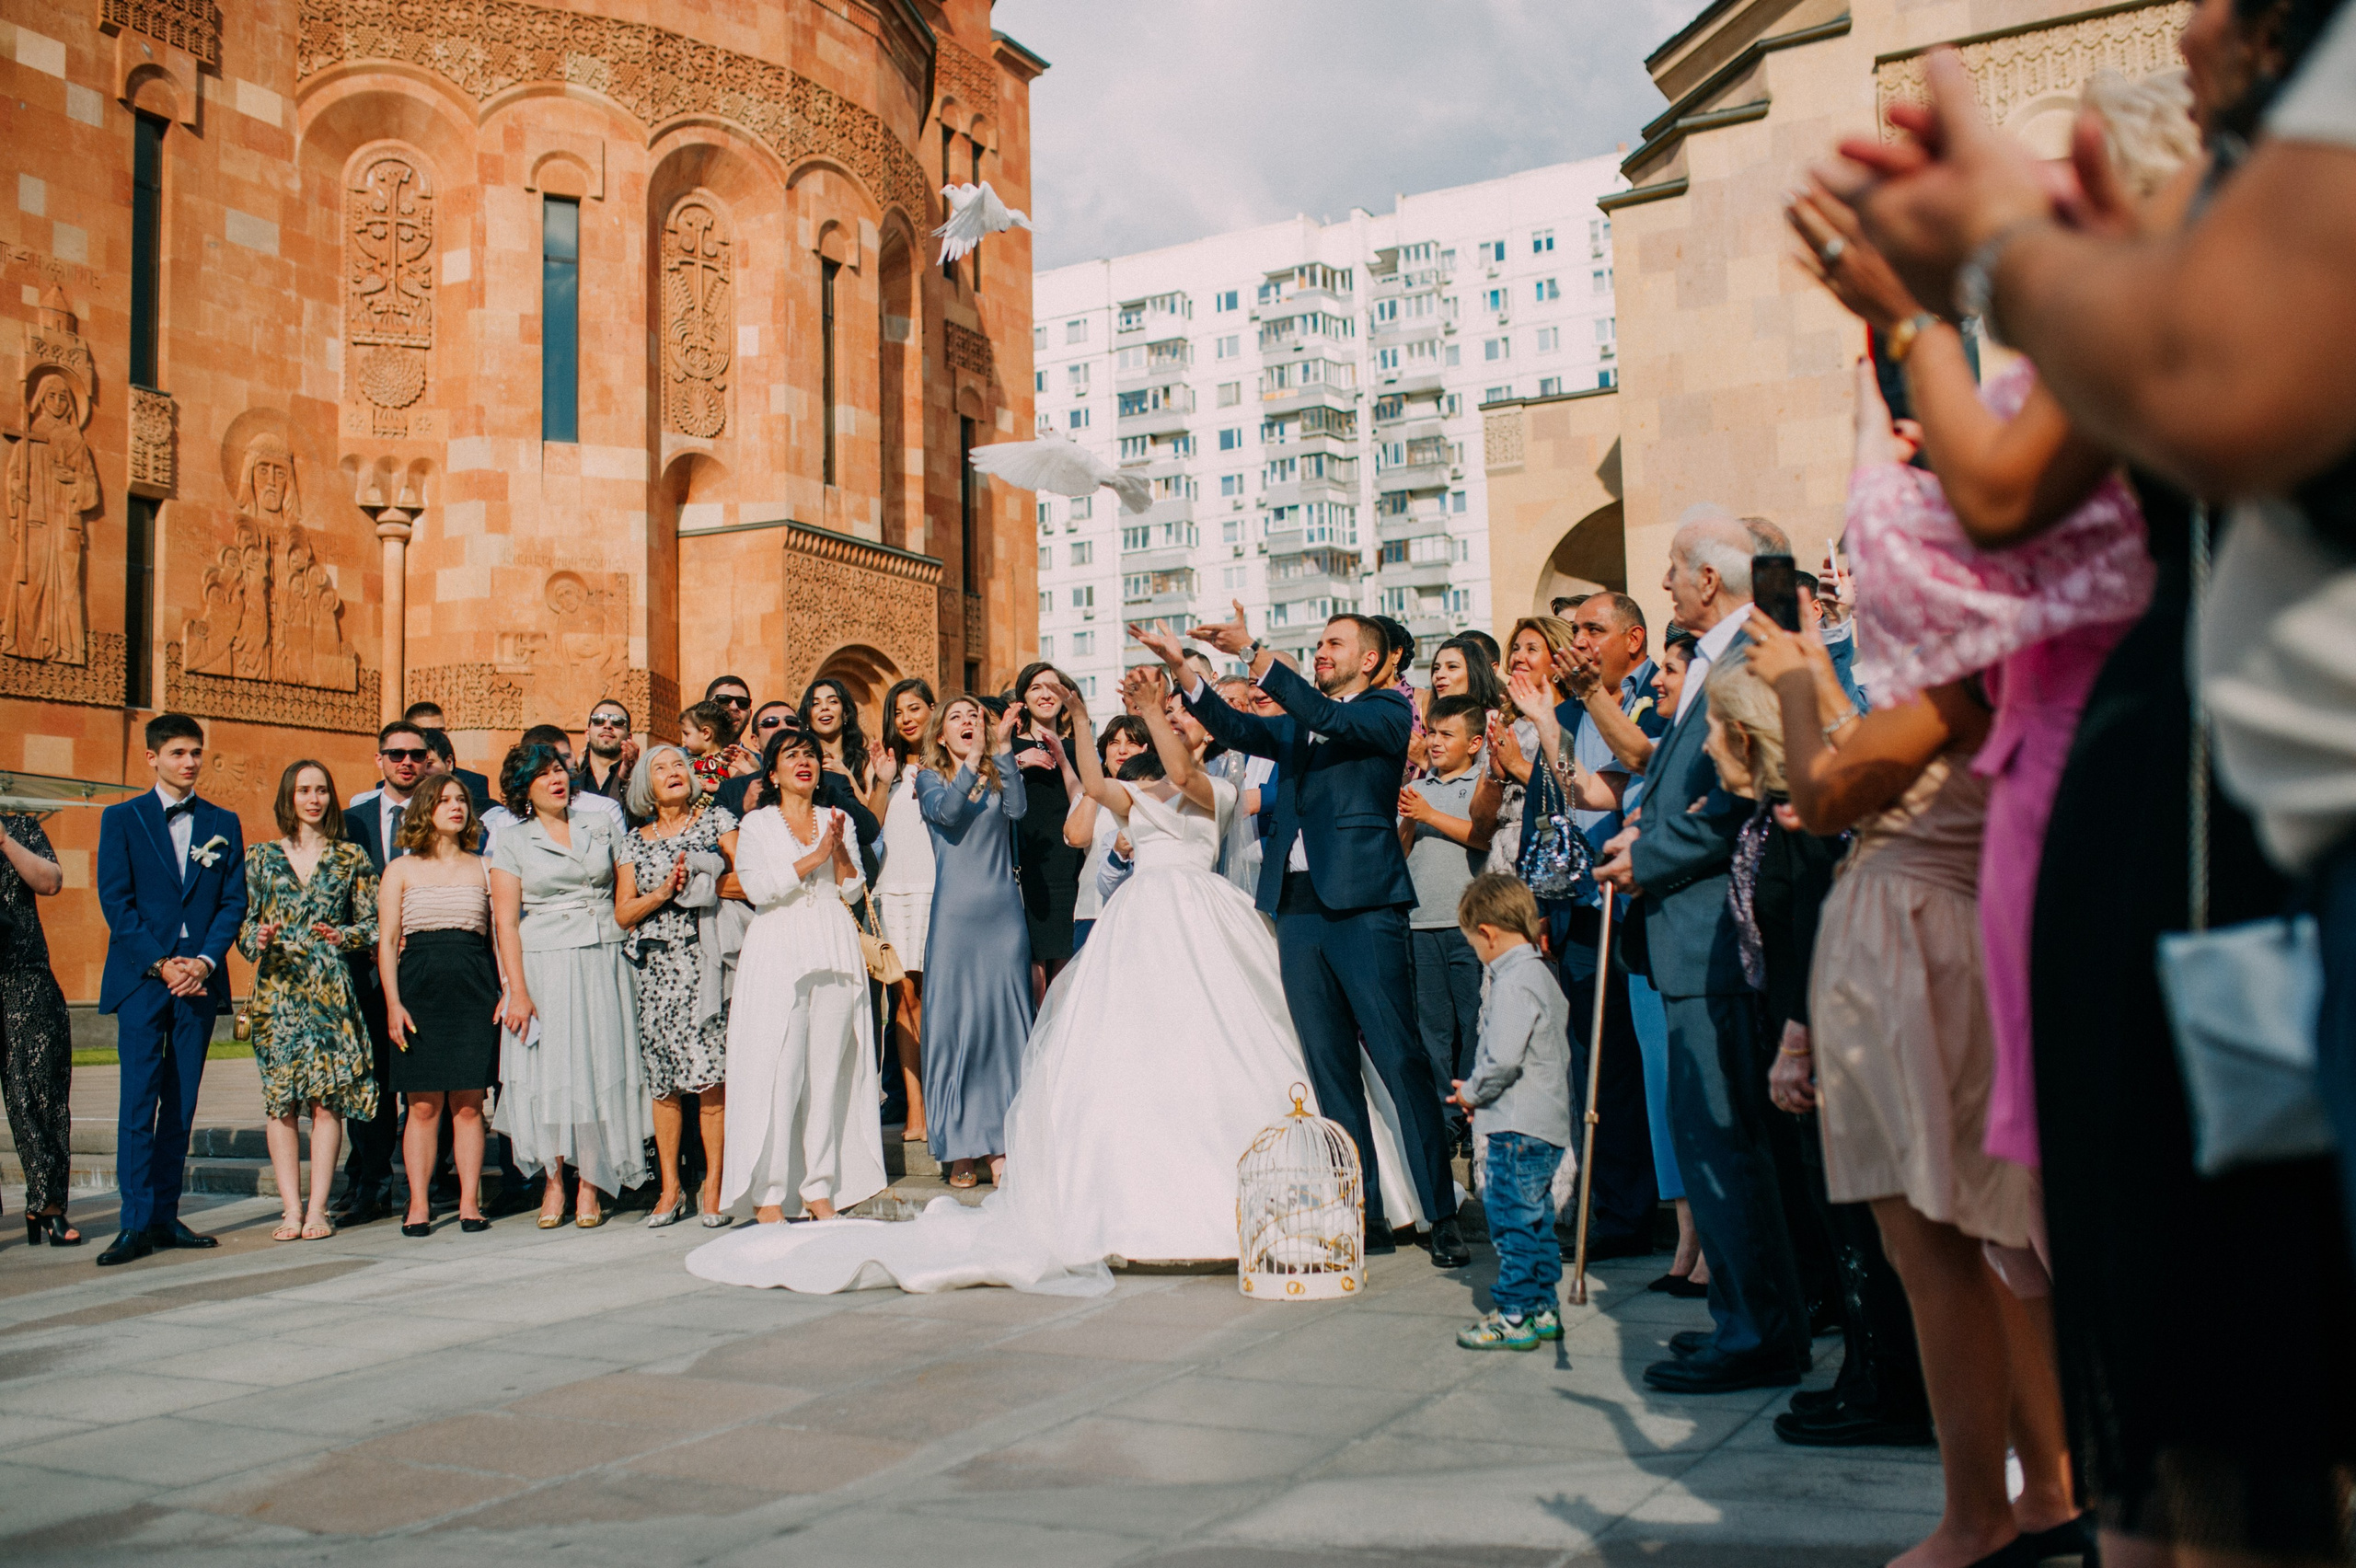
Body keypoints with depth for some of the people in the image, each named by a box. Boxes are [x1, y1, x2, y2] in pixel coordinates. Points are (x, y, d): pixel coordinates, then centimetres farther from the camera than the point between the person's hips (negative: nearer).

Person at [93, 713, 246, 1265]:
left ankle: (165, 1216, 10)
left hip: (198, 978, 3)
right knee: (139, 1100, -8)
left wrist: (203, 961, -8)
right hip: (141, 979, -3)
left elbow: (234, 902, 7)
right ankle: (136, 1223, -7)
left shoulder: (223, 824, 12)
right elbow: (115, 901, -2)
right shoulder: (121, 818, 5)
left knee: (182, 1103, 5)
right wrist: (161, 964, -11)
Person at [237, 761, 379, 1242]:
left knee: (327, 1095, -4)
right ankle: (291, 1209, 4)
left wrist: (343, 936, -11)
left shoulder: (351, 857, 9)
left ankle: (317, 1208, 1)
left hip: (330, 987, -1)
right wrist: (257, 940, -10)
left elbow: (373, 924, 8)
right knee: (279, 1099, -1)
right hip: (277, 988, 1)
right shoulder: (262, 857, 12)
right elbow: (245, 922, 11)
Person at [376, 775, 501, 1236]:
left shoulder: (483, 868, 13)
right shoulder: (401, 870, 9)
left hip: (474, 991, 1)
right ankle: (418, 1206, 5)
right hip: (419, 990, -1)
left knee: (468, 1104, 1)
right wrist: (393, 1003, -5)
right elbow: (387, 941, 5)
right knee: (424, 1106, -1)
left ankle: (470, 1203, 6)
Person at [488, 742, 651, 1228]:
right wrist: (518, 992, -10)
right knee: (548, 1072, -2)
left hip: (603, 964, 1)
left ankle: (590, 1187, 7)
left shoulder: (602, 824, 10)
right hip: (544, 965, -1)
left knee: (600, 1068, 0)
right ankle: (554, 1182, 11)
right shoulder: (511, 843, 3)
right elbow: (505, 921, -3)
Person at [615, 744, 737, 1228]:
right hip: (658, 966, 3)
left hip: (707, 958, -3)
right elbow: (623, 914, 6)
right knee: (663, 1080, 2)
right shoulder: (635, 842, 15)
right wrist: (664, 891, -8)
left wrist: (702, 885, -9)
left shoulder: (716, 819, 9)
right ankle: (670, 1188, 11)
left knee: (710, 1075, -8)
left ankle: (713, 1187, -2)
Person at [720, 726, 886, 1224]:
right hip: (777, 956, -3)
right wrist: (814, 857, -9)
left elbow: (853, 892, 10)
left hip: (834, 955, 3)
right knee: (776, 1074, -8)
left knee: (829, 1071, 1)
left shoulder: (837, 821, 17)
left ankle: (820, 1188, 7)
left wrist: (840, 850, -5)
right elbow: (758, 888, -6)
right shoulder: (756, 825, 9)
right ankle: (768, 1193, -4)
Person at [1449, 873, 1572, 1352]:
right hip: (1548, 1123, 10)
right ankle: (1544, 1309, 23)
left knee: (1512, 1220, -3)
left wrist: (1472, 1092, -7)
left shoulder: (1513, 983, -17)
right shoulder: (1543, 974, 14)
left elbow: (1503, 1058, -26)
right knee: (1535, 1218, 17)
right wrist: (1480, 1091, 15)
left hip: (1518, 1129, -10)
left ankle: (1515, 1316, 3)